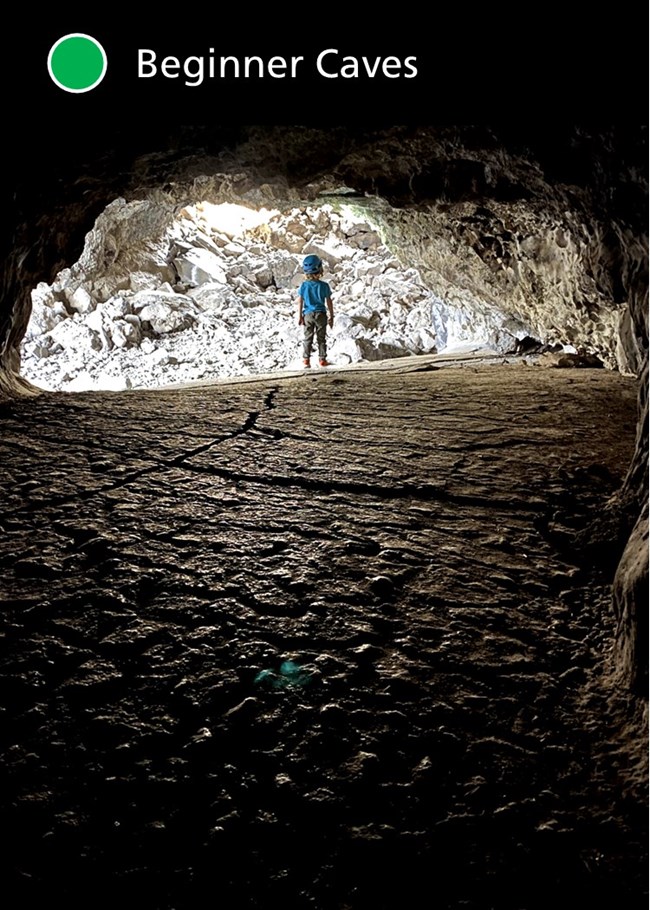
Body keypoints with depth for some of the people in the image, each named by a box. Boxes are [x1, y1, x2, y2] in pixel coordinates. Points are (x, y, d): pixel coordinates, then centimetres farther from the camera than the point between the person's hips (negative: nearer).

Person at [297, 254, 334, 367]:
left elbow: (300, 302, -3)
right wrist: (331, 316, 5)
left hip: (308, 315, 1)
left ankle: (306, 359, 10)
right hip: (321, 314, -1)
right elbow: (329, 302, -5)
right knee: (321, 338, 10)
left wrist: (300, 316, 5)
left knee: (307, 338, 11)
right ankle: (322, 359, 13)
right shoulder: (324, 285, -10)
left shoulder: (304, 285, -7)